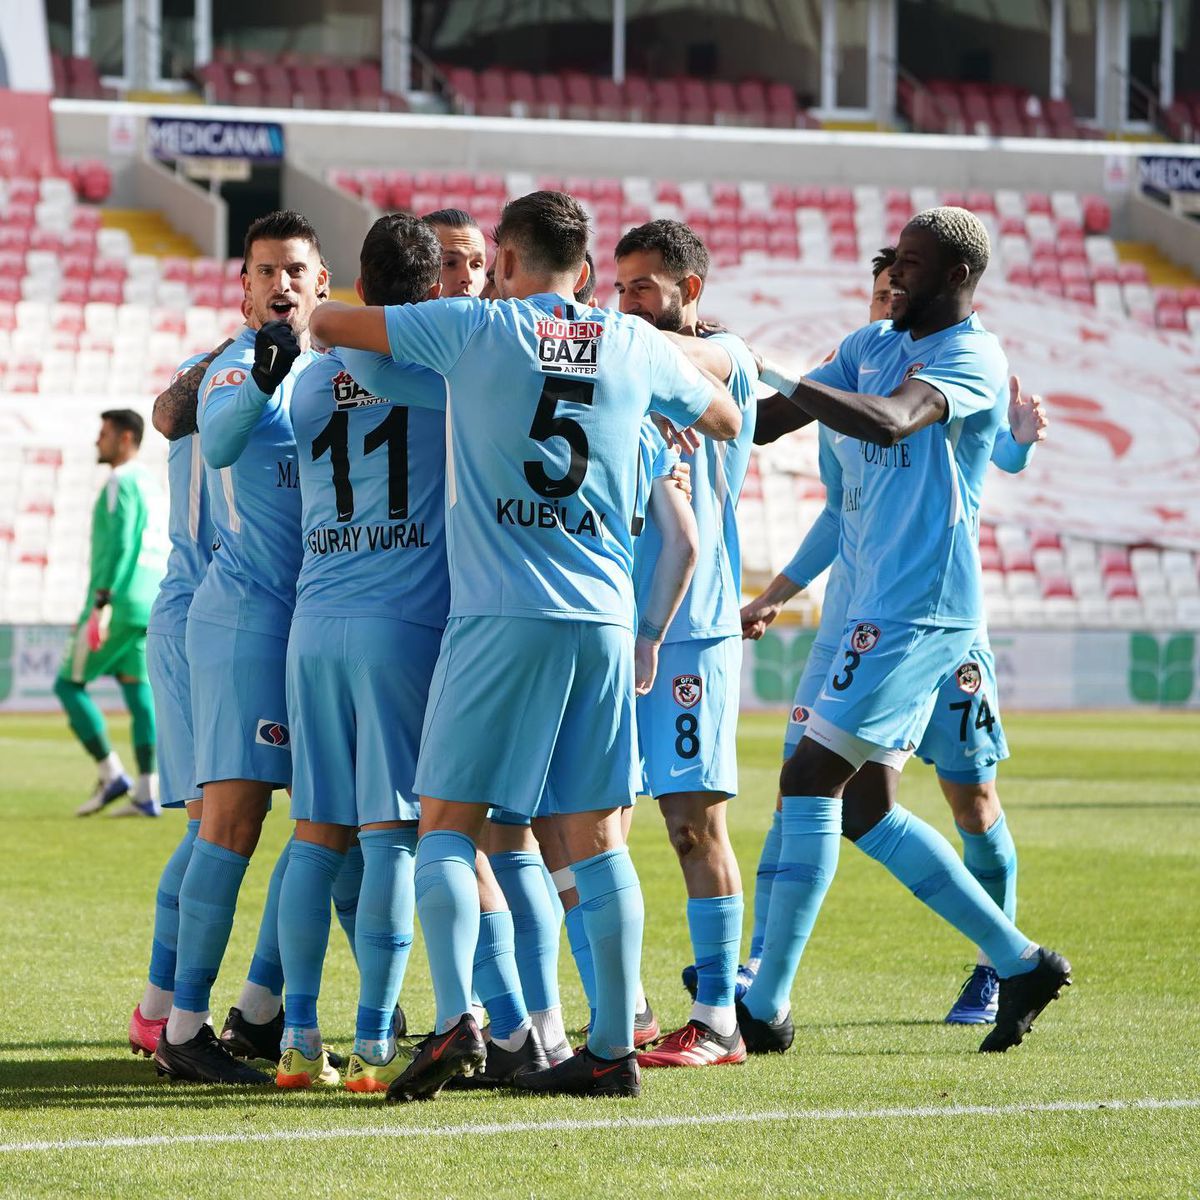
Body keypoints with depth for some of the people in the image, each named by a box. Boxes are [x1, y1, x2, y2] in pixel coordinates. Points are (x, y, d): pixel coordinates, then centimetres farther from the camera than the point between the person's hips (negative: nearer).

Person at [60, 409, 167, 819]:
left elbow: (119, 546, -20)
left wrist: (100, 604, -24)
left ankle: (111, 775, -6)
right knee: (138, 692, 4)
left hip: (117, 603, -9)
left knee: (69, 684, 0)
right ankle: (146, 794, -4)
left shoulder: (122, 482, -10)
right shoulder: (150, 485, 20)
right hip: (146, 609, 9)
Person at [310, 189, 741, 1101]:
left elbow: (327, 323, 6)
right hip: (604, 616, 3)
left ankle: (456, 1018, -16)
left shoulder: (477, 328, 0)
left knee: (447, 820, 1)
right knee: (597, 838, 7)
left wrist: (330, 323, 29)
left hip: (499, 614, -3)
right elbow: (725, 419, 27)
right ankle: (614, 1048, 6)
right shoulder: (637, 345, 10)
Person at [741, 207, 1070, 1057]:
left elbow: (887, 422, -30)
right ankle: (1021, 962, 20)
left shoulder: (973, 357, -11)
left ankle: (766, 1006, -10)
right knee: (866, 809, 11)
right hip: (885, 608, 9)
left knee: (811, 782, -12)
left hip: (919, 612, -9)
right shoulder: (876, 344, 16)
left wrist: (768, 372, -29)